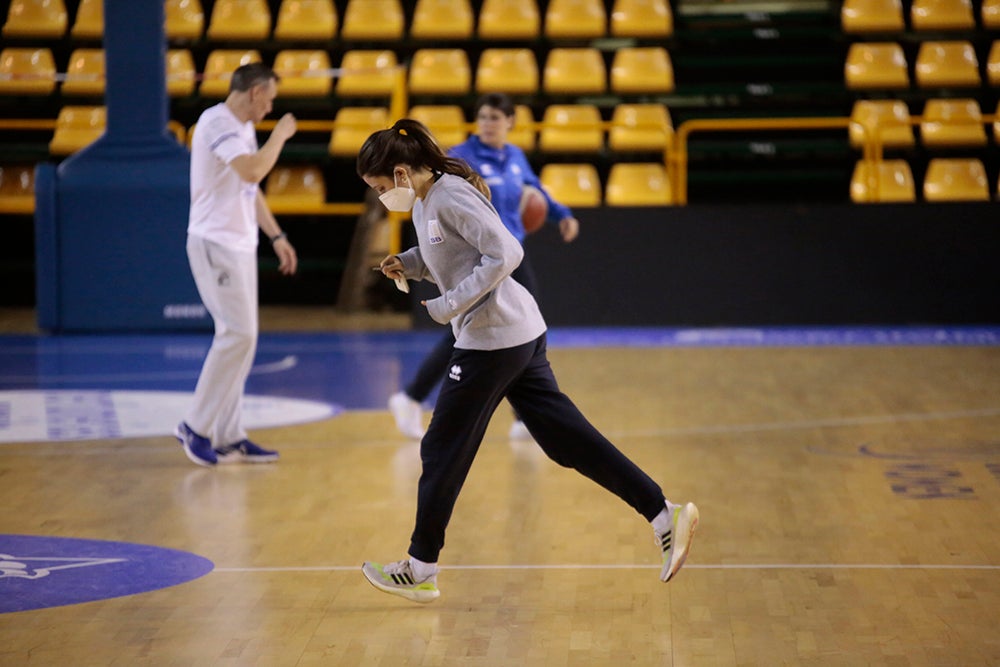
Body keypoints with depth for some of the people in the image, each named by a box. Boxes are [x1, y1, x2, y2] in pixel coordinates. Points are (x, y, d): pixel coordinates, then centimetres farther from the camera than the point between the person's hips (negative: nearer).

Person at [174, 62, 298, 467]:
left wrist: (277, 236, 22)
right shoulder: (217, 122, -15)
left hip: (240, 246, 10)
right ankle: (196, 426, -5)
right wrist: (280, 135, -14)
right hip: (215, 244, -10)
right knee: (237, 334, -13)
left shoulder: (244, 128, 15)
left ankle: (229, 436, 11)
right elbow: (252, 171, -29)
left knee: (240, 338, 8)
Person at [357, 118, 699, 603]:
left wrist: (451, 305, -20)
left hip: (494, 340, -10)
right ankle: (664, 516, 4)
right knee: (567, 438, 7)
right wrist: (408, 263, 9)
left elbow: (504, 254, -22)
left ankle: (420, 570, 13)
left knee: (443, 451, 2)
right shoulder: (423, 204, 13)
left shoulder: (451, 198, -16)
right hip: (520, 335, 10)